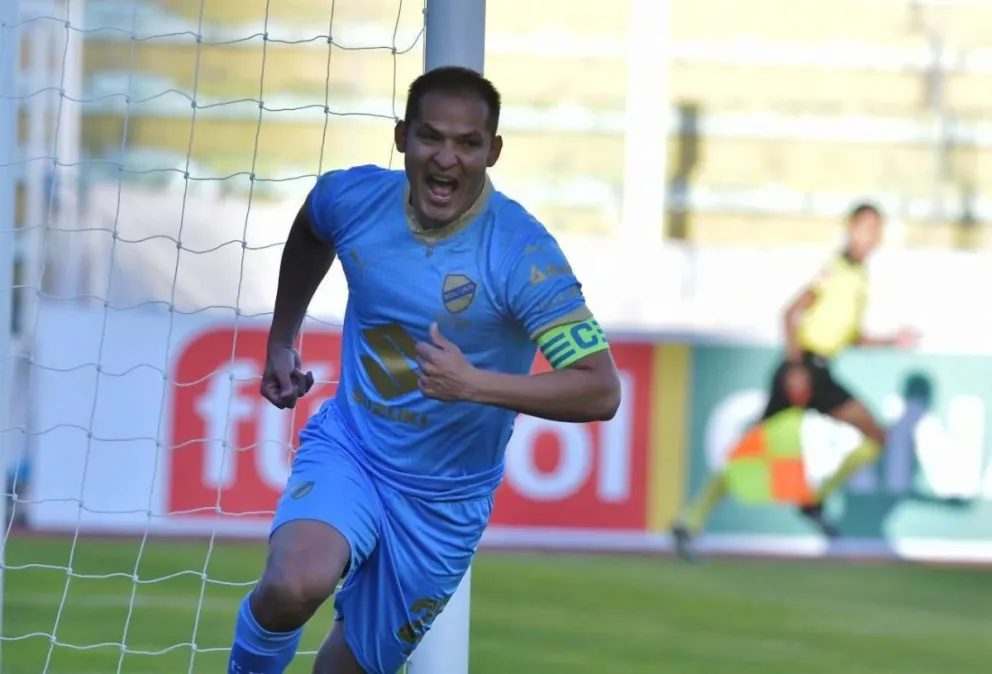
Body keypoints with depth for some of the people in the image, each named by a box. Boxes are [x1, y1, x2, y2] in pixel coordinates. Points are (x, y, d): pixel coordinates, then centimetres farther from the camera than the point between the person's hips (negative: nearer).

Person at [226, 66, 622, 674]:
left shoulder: (523, 253, -22)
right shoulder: (353, 197, -10)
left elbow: (602, 391, -26)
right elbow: (310, 233, 18)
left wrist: (476, 384, -38)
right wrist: (282, 341, 24)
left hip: (444, 502, -1)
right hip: (347, 447, 1)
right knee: (294, 585, -30)